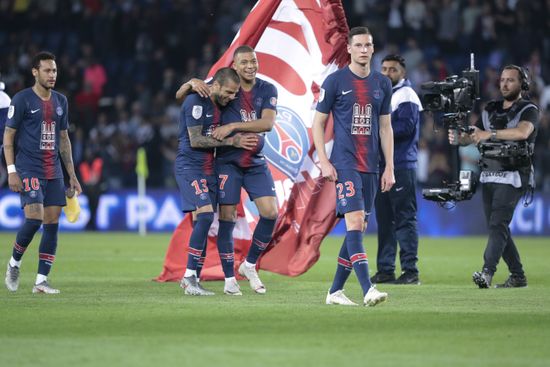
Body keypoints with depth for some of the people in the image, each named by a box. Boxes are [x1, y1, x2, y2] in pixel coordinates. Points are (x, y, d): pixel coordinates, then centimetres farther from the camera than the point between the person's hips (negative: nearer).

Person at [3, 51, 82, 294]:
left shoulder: (60, 101, 13)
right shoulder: (22, 100, -4)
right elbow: (8, 136, -4)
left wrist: (72, 174, 14)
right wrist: (11, 171, -12)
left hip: (54, 172, 6)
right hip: (29, 170, -6)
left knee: (52, 224, -1)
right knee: (34, 218, -17)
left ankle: (41, 281, 2)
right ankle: (14, 264, 7)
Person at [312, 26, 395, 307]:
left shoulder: (382, 84, 12)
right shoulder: (335, 81, -2)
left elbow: (385, 128, 16)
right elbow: (318, 122, 1)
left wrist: (389, 168, 10)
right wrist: (323, 162, -8)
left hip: (370, 166, 6)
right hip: (345, 164, -6)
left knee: (359, 228, 6)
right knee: (355, 222, -17)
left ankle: (335, 291, 14)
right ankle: (368, 290, -26)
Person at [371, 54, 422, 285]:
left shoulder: (406, 96, -5)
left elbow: (406, 127, -17)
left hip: (402, 166, -9)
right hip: (382, 166, 9)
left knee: (405, 219, -9)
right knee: (385, 220, 9)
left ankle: (410, 270, -9)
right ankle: (385, 270, 13)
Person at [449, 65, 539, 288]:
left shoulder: (528, 110, -4)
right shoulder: (491, 110, 16)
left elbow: (522, 132, -25)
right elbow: (474, 136, 11)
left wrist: (490, 134, -33)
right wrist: (459, 138, -12)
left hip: (512, 178, -7)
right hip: (489, 177, 7)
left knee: (498, 224, -19)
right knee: (496, 227, 7)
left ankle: (487, 272, -30)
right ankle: (517, 276, 14)